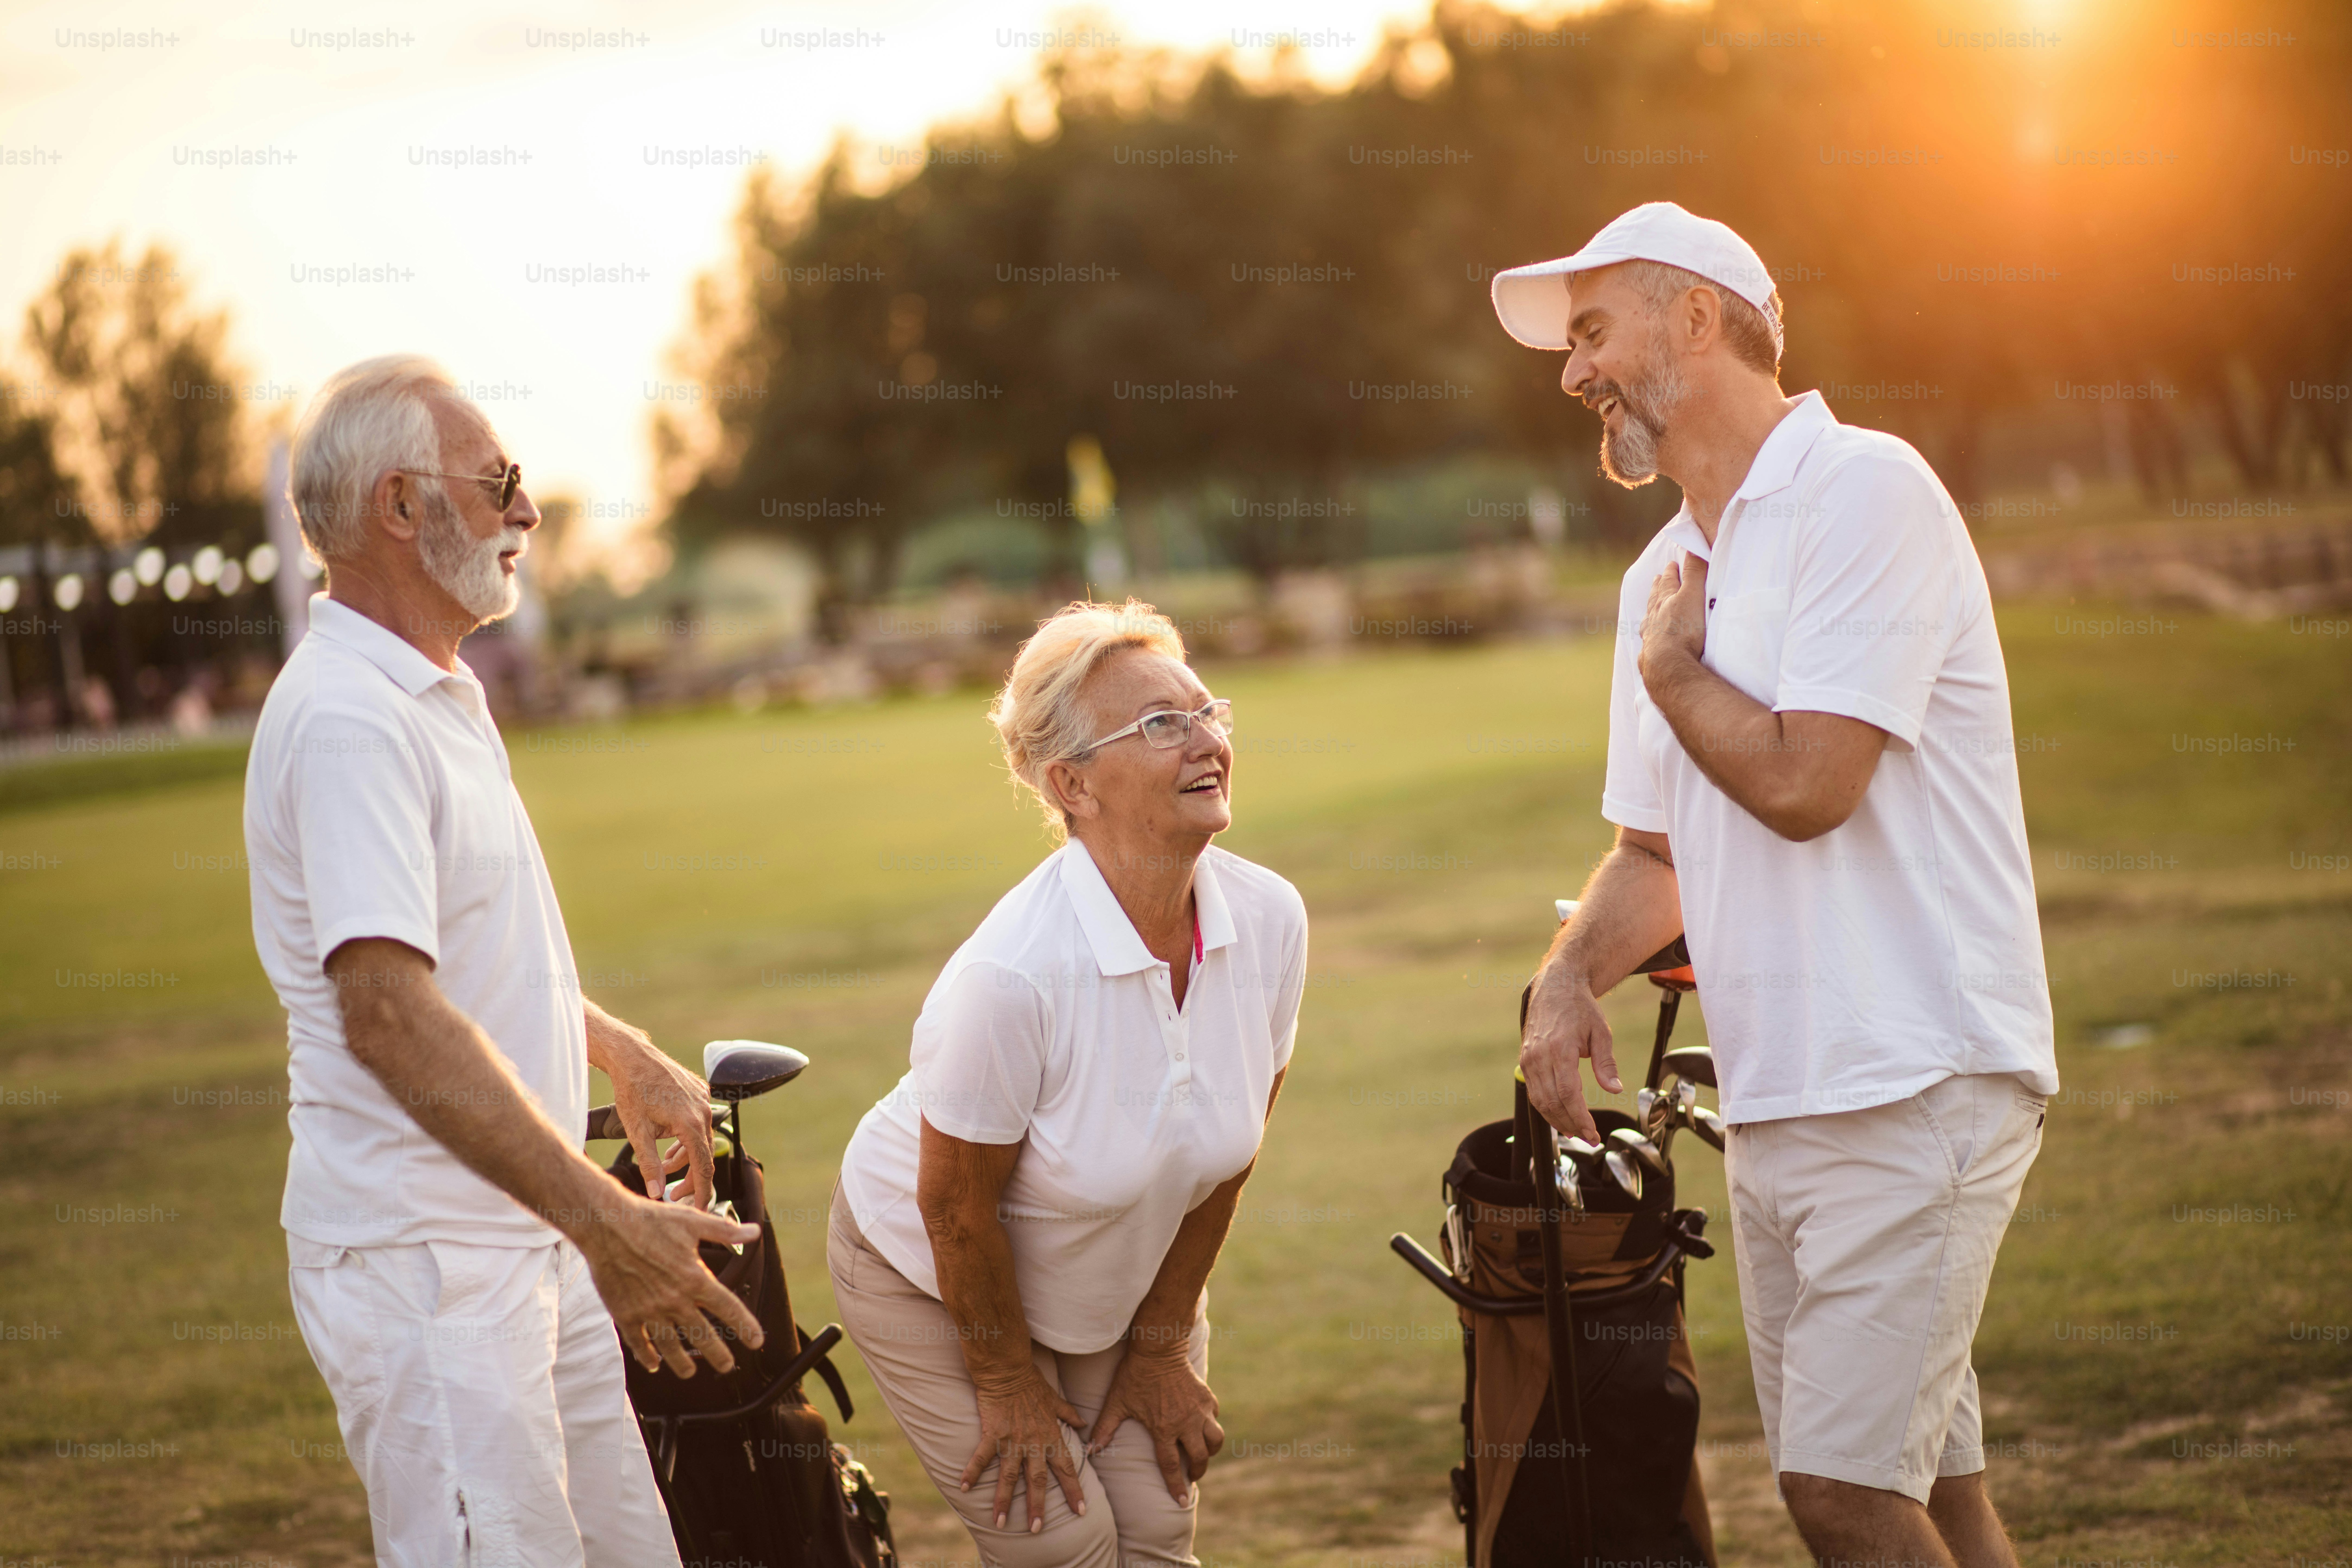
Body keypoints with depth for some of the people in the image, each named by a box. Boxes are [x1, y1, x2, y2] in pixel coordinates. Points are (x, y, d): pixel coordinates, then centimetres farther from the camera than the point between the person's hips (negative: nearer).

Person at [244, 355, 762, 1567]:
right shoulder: (346, 718, -18)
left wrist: (623, 1056, 23)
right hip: (419, 1254, -10)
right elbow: (388, 1010, -29)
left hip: (527, 1240, 10)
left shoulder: (438, 697, 16)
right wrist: (605, 1222, -34)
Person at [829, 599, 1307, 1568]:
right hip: (929, 1277, -5)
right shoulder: (1012, 972, -35)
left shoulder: (1270, 919, -18)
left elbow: (1225, 1158, -6)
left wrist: (1161, 1346, 1)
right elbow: (957, 1207, -21)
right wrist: (1008, 1382, -8)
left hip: (1129, 1275, 5)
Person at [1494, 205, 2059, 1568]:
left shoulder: (1862, 493, -10)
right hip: (1774, 1108, 8)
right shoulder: (1670, 572, 16)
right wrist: (1569, 977, 3)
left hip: (1915, 1089, -8)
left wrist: (1670, 671, -2)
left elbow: (1805, 783, -20)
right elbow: (1657, 850, 23)